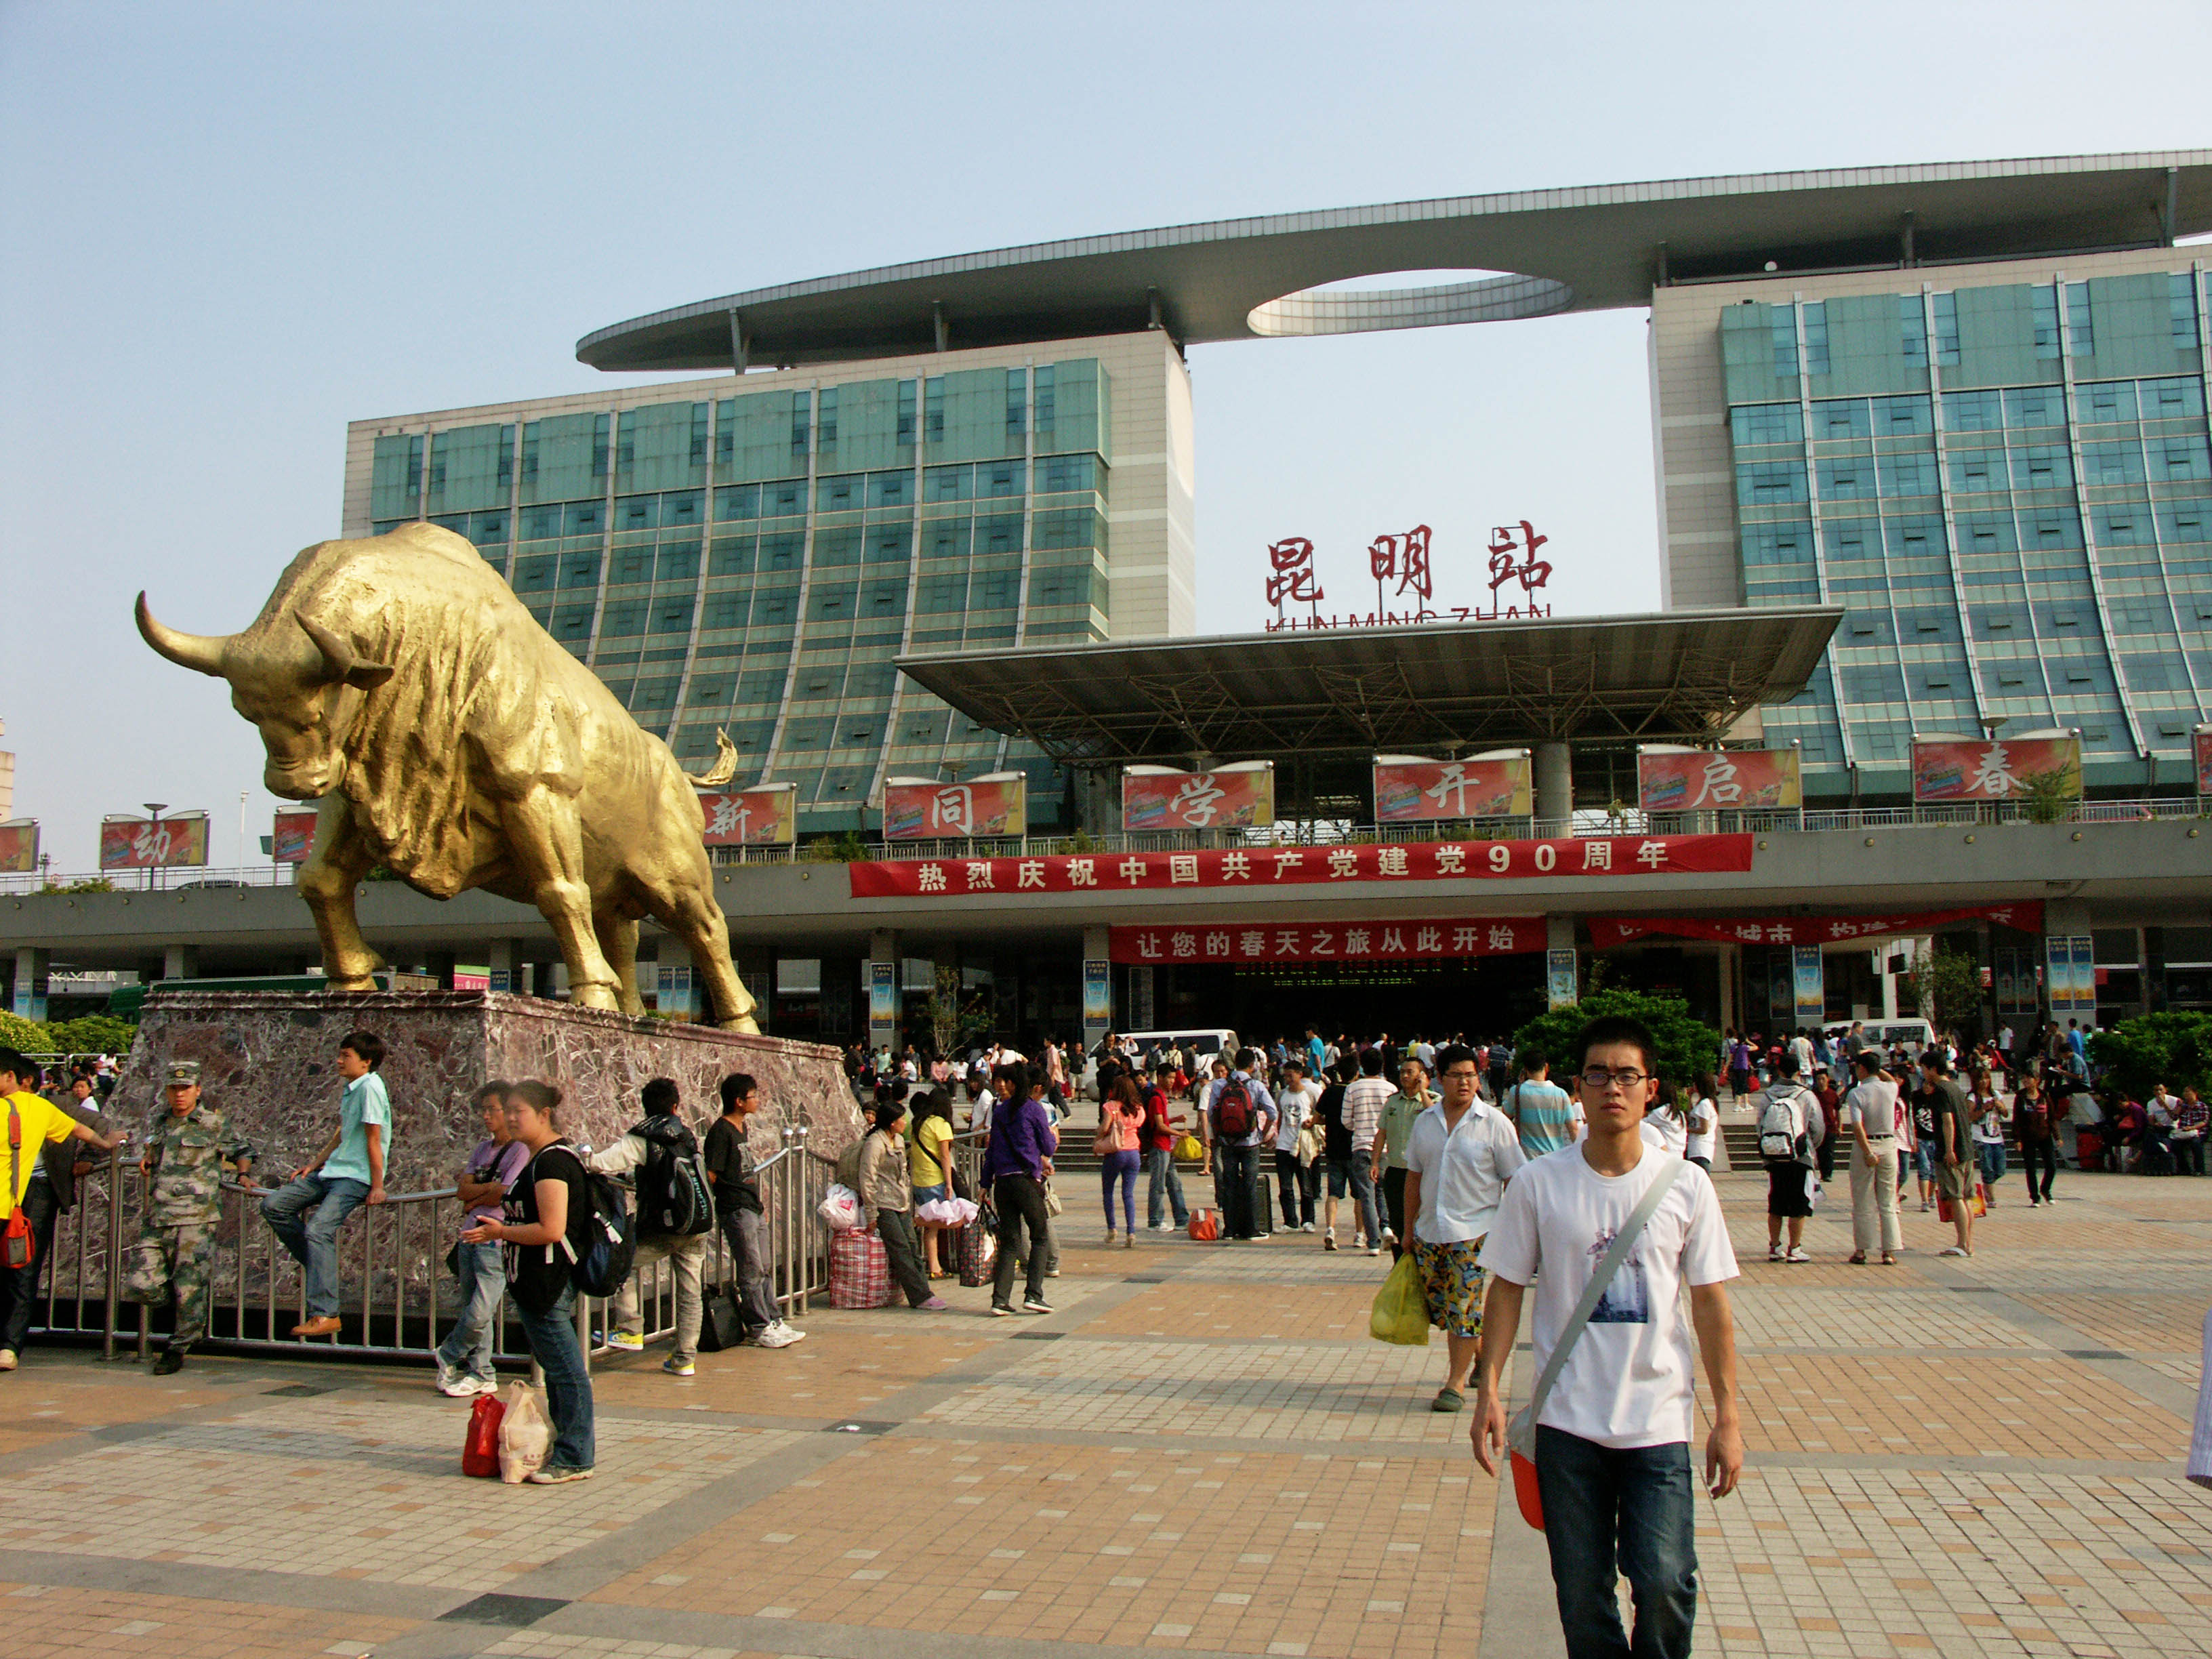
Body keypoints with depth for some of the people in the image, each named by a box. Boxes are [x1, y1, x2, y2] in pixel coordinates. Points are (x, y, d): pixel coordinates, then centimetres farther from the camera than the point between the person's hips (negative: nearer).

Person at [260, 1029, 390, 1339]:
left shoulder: (370, 1087, -14)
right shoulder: (349, 1090, 15)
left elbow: (373, 1139, -16)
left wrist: (377, 1187, -16)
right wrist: (314, 1164, 16)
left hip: (356, 1177, -10)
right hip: (332, 1171, 10)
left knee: (318, 1229, -25)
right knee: (273, 1206, 4)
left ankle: (324, 1315, -24)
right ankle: (320, 1264, 11)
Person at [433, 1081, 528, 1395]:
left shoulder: (521, 1150, -8)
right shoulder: (483, 1148, 16)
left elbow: (502, 1196, -14)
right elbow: (463, 1189, 6)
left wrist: (472, 1202, 0)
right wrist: (490, 1187, -9)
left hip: (495, 1240, -7)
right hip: (470, 1236, 7)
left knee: (480, 1313, -10)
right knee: (472, 1310, 9)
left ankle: (448, 1356, 15)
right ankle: (480, 1374, 18)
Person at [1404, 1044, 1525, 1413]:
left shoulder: (1494, 1124, -4)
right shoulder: (1424, 1123, 8)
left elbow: (1514, 1180, -3)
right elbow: (1414, 1178, 14)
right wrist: (1410, 1228, 14)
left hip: (1476, 1232, -5)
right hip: (1430, 1231, 5)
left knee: (1464, 1307, -5)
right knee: (1440, 1304, 11)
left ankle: (1456, 1382, 7)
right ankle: (1481, 1351, 33)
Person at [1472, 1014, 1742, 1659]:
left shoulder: (1687, 1184, -2)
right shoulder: (1537, 1183, -3)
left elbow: (1711, 1304, 3)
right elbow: (1506, 1287, 3)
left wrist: (1727, 1417, 2)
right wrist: (1489, 1388, -4)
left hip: (1659, 1422, 0)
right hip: (1566, 1421, 0)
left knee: (1665, 1582, -7)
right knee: (1581, 1594, 7)